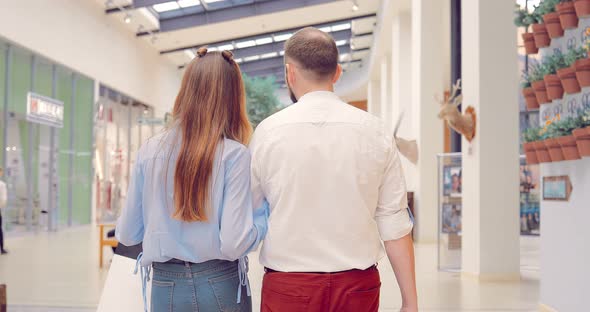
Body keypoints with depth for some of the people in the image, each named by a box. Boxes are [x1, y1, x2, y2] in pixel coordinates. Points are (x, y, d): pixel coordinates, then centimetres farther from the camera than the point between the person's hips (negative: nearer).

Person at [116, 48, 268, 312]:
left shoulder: (149, 151, -3)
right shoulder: (233, 154, -12)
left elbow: (127, 234, 3)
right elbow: (234, 244, -18)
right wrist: (263, 211, 0)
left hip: (165, 288, 2)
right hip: (219, 287, -2)